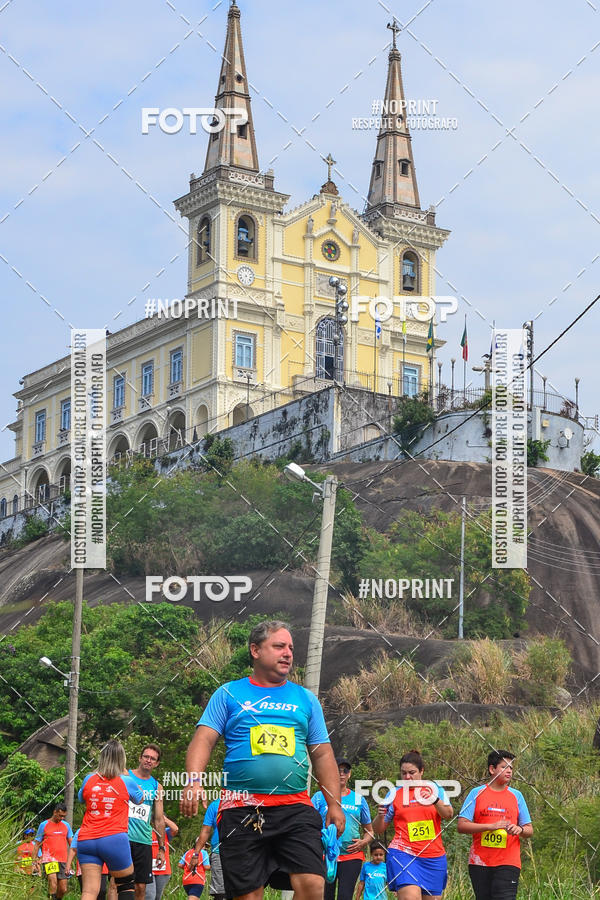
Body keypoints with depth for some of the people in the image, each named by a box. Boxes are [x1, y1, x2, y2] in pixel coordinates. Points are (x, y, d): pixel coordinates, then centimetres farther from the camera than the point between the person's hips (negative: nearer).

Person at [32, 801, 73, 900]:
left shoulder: (66, 825, 14)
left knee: (63, 890, 1)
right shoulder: (44, 825, 5)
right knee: (53, 880, -27)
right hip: (49, 859, -4)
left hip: (63, 860, 4)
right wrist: (34, 861, 3)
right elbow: (37, 844, 9)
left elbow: (72, 843, 17)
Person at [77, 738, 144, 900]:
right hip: (114, 838, -2)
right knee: (126, 886, 14)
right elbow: (140, 799, 23)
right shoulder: (126, 782, 1)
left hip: (86, 840, 2)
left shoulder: (89, 780, 7)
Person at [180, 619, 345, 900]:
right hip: (242, 810, -1)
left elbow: (322, 754, 16)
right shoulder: (229, 693, 10)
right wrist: (194, 780, -15)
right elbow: (203, 740, 2)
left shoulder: (306, 699, 16)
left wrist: (335, 804, 8)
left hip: (295, 809, 1)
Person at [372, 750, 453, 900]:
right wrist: (381, 815, -12)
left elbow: (449, 814, -4)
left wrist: (435, 800, -23)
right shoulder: (394, 794, 8)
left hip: (434, 856, 2)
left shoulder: (433, 788, 10)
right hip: (403, 854, -2)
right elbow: (378, 829, 11)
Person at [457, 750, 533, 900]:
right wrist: (491, 826, -14)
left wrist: (520, 829, -11)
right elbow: (461, 826, -3)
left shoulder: (517, 796, 11)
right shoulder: (477, 793, 6)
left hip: (508, 864, 0)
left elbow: (529, 830, 14)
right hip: (479, 863, 0)